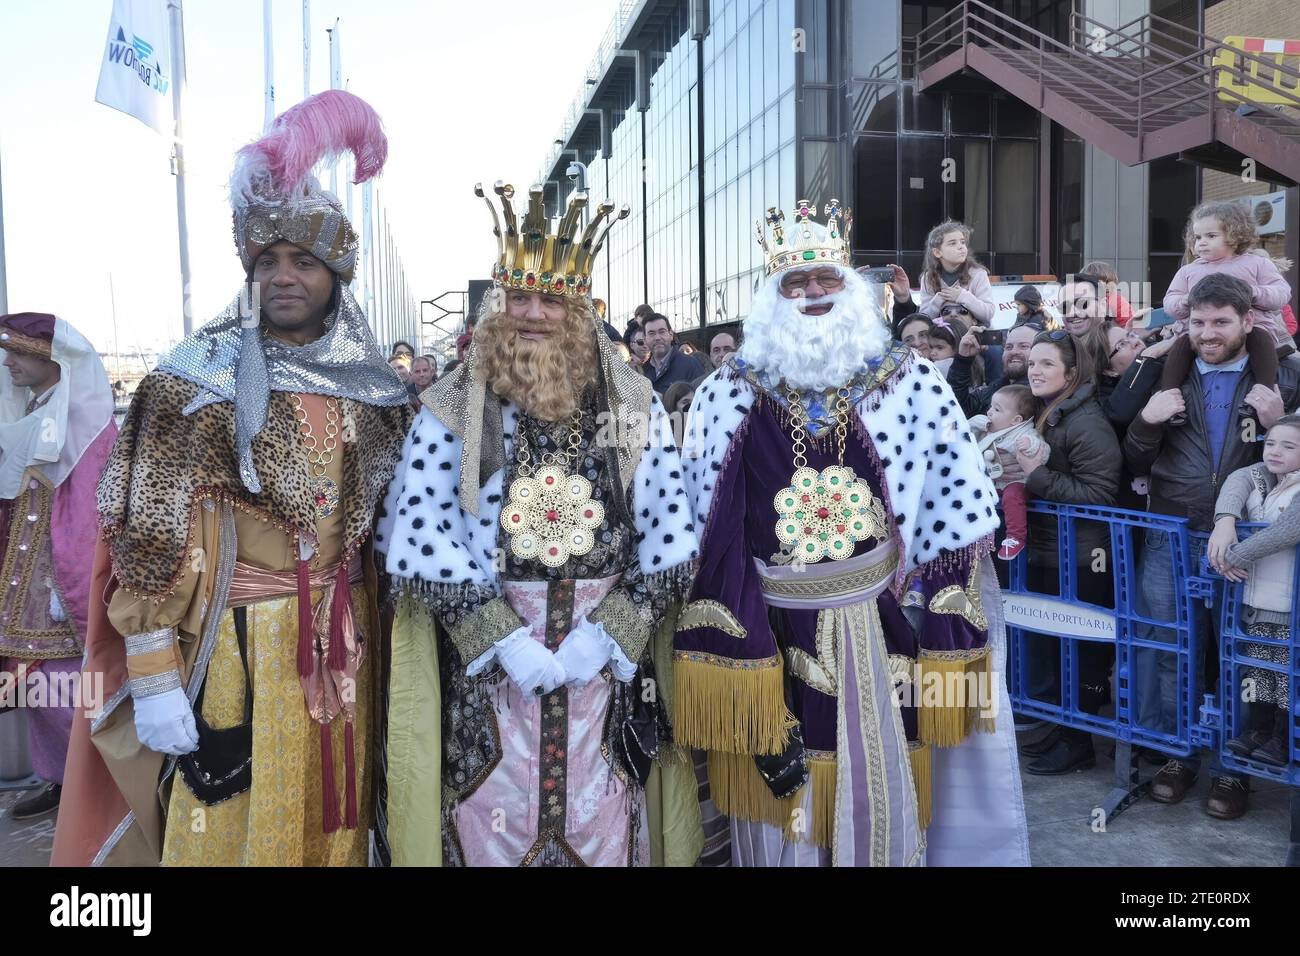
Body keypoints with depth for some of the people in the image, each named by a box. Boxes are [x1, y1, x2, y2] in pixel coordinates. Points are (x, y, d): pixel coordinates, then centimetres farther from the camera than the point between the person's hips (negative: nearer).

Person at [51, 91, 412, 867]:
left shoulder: (374, 387, 5)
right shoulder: (195, 383, -9)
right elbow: (152, 541, -10)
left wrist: (374, 626, 13)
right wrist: (155, 677, -13)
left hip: (346, 643, 4)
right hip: (239, 646, -4)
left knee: (333, 824, 16)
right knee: (235, 830, 7)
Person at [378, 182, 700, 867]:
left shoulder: (634, 406, 2)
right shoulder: (451, 410, -2)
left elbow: (667, 536, -1)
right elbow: (425, 542, -8)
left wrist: (608, 632, -11)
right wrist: (504, 642, -14)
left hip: (607, 649, 1)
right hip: (484, 652, -1)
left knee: (600, 826, 10)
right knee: (494, 826, 7)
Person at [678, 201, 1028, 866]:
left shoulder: (910, 383, 0)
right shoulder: (727, 396, -2)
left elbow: (951, 507, 0)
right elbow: (706, 533, -3)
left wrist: (946, 643, -2)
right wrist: (729, 655, -6)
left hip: (878, 631, 1)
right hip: (768, 635, 0)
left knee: (880, 801, 12)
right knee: (780, 810, 11)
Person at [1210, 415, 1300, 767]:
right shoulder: (1261, 475, 8)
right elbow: (1237, 481, -8)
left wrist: (1237, 556, -22)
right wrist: (1225, 519, -28)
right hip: (1255, 599, 7)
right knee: (1257, 668, 18)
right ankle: (1257, 729, 31)